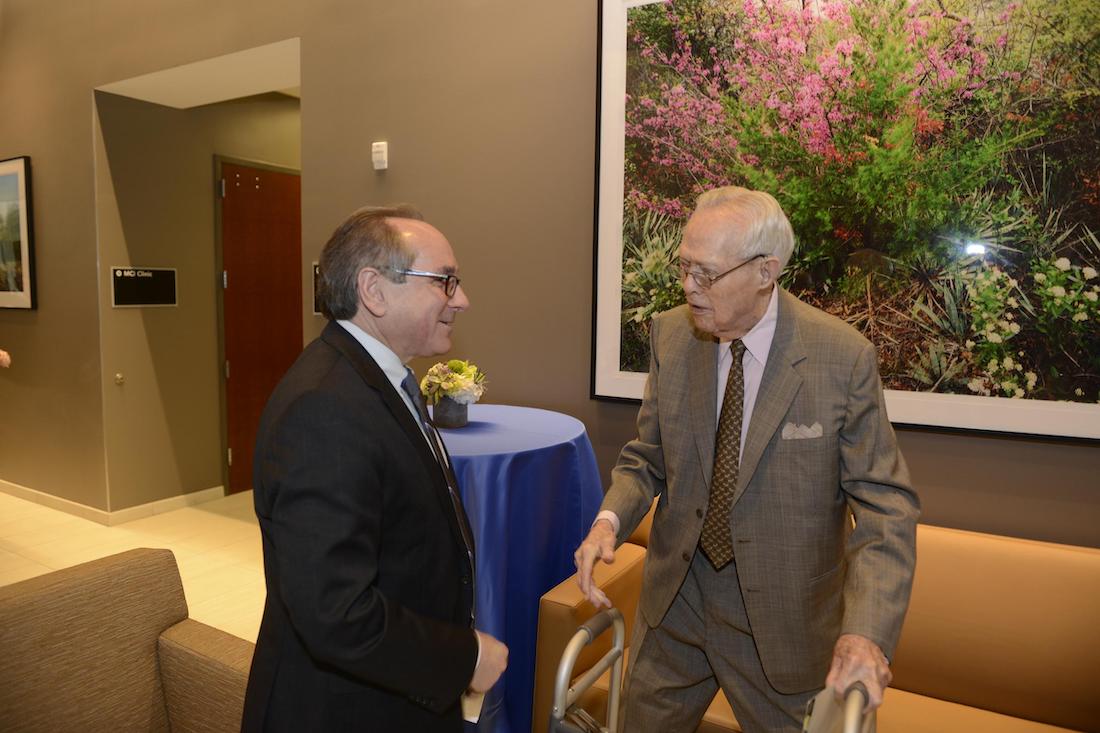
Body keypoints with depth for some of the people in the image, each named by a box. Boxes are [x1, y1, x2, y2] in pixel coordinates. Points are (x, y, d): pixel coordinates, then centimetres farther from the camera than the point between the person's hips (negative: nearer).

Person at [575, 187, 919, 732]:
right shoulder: (670, 335, -7)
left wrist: (865, 631, -27)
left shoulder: (843, 357, -18)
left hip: (781, 618, -3)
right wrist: (610, 518, -17)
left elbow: (884, 503, -14)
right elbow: (647, 456, 2)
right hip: (673, 599, 4)